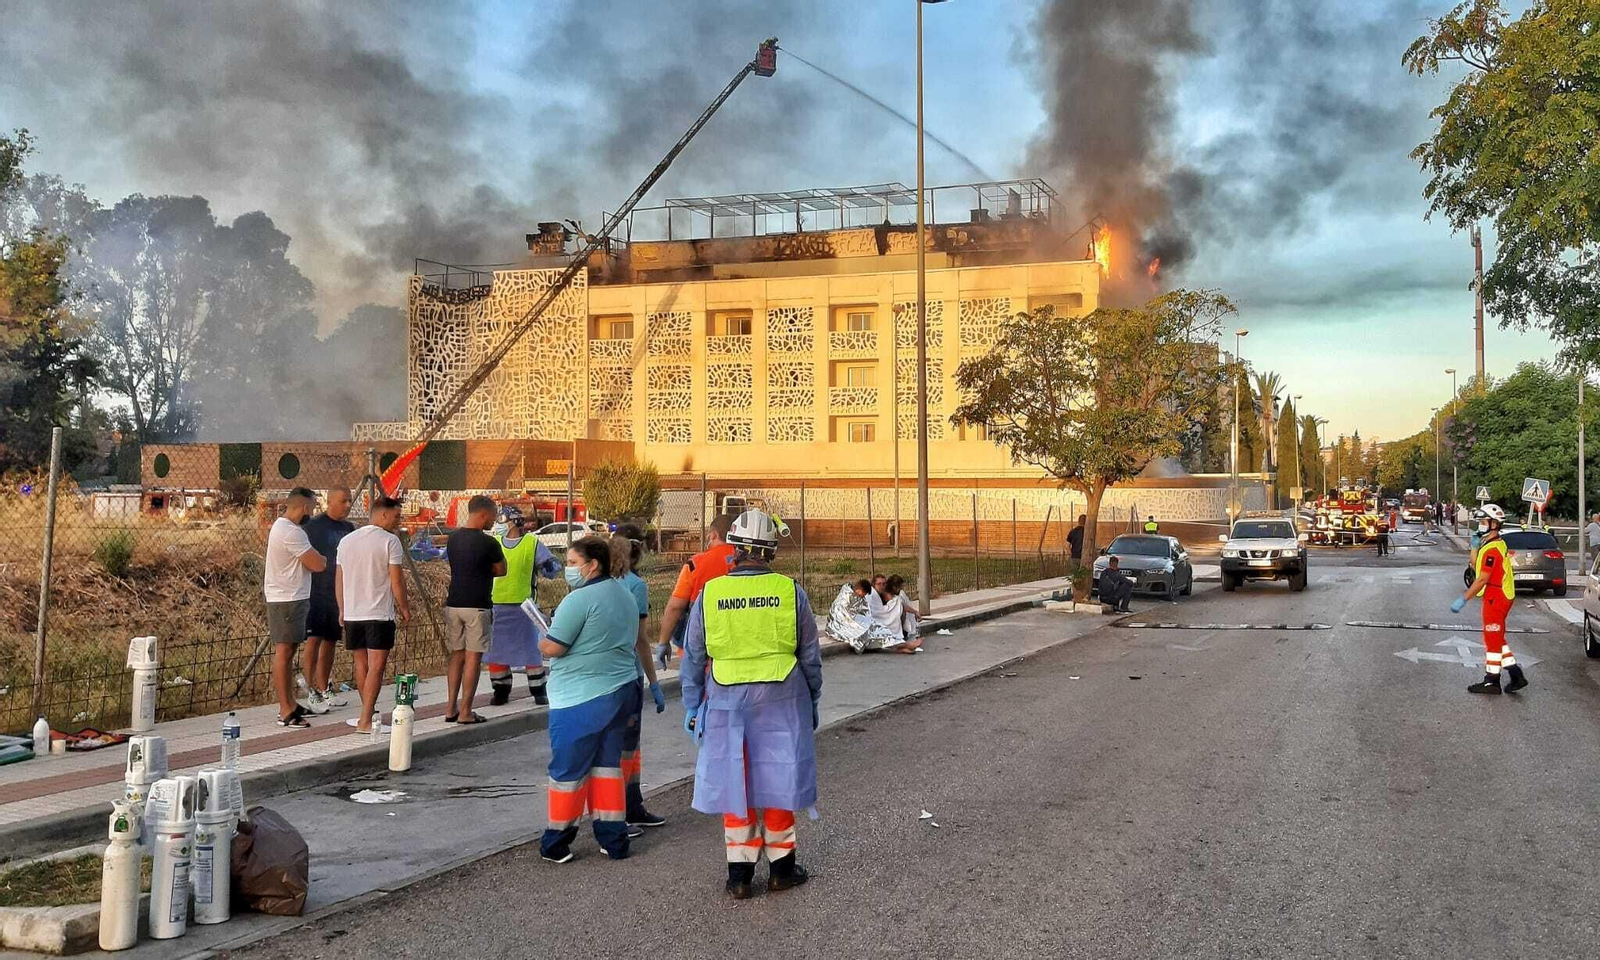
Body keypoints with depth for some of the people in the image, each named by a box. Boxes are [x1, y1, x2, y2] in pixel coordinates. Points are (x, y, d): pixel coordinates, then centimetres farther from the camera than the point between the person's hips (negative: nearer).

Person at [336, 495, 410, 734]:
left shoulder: (346, 540, 10)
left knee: (361, 663, 16)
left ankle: (369, 712, 26)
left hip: (352, 614, 6)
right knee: (376, 666, -6)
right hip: (379, 614, -6)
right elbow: (396, 580, -10)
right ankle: (366, 720, -11)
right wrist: (404, 608, 2)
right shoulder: (390, 541, -9)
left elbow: (339, 579, 14)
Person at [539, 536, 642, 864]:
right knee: (607, 764, 16)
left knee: (568, 771, 3)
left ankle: (556, 845, 13)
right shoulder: (626, 595, 11)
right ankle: (613, 840, 17)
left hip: (580, 699, -8)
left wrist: (542, 641, 3)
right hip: (622, 691, 8)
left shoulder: (579, 600, -17)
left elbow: (552, 648, -17)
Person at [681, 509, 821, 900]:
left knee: (734, 784, 9)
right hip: (782, 699, 0)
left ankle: (740, 874, 15)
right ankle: (781, 867, 21)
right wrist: (812, 701, 16)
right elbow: (810, 655, 3)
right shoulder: (790, 592, -5)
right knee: (777, 781, 10)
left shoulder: (709, 594, -4)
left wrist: (691, 707, 12)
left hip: (727, 700, 1)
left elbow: (693, 659, 2)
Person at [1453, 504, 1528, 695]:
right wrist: (1475, 546, 8)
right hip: (1500, 597, 10)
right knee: (1497, 639, 17)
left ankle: (1492, 681, 7)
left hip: (1496, 598, -10)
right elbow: (1475, 565, 16)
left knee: (1493, 639, -1)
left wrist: (1463, 599, -22)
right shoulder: (1497, 544, 14)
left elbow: (1482, 579, -23)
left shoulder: (1492, 549, -20)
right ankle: (1516, 675, 19)